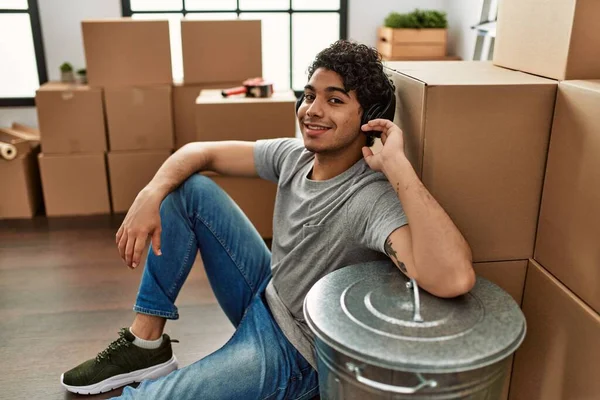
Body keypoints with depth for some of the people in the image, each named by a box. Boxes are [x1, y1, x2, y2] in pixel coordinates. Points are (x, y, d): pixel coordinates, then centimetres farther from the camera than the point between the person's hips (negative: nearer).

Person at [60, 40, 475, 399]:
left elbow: (454, 279, -47)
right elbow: (201, 152, 1)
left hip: (293, 353, -7)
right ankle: (146, 343, 4)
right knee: (187, 188, -1)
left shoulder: (373, 198, -30)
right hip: (263, 295, 8)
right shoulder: (294, 155, -7)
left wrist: (397, 164, -42)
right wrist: (152, 194, -18)